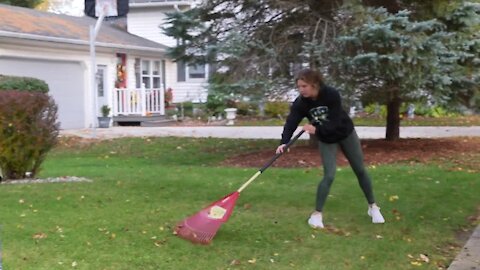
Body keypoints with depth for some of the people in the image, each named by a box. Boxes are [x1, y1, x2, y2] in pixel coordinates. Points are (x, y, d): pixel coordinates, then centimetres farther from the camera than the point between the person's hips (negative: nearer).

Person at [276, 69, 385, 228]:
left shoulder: (331, 95, -31)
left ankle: (372, 206, 25)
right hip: (326, 140, 1)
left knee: (360, 171, 9)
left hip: (346, 134, -1)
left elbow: (335, 122, -34)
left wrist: (316, 129, -47)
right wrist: (284, 142, -45)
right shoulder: (300, 103, -22)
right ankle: (317, 213, 0)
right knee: (329, 176, -12)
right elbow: (291, 123, -29)